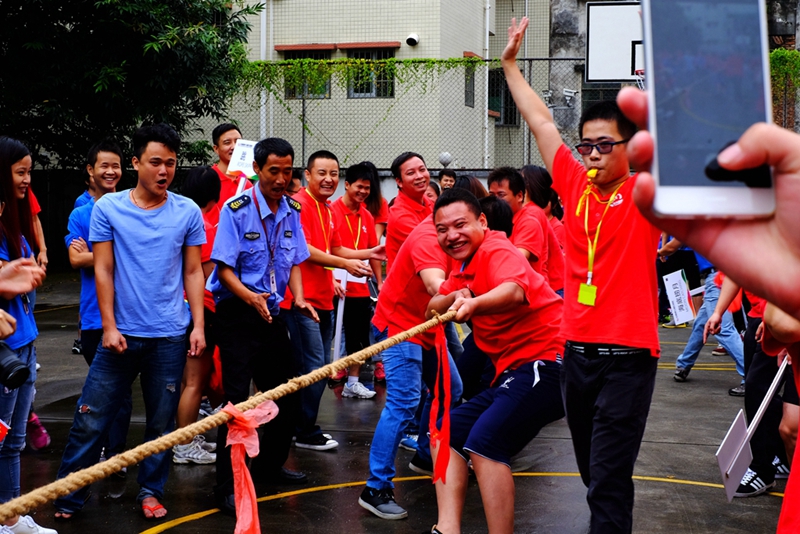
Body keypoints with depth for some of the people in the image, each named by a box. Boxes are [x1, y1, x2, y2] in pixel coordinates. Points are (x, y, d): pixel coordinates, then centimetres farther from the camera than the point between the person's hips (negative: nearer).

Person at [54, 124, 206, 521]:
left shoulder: (188, 212, 2)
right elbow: (102, 270, -1)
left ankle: (151, 491, 24)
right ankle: (69, 496, 14)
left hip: (169, 337, 1)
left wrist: (199, 325, -1)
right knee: (91, 419, 2)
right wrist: (109, 326, -7)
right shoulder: (108, 208, -1)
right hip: (121, 334, -1)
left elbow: (193, 272, 6)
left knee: (162, 422, 9)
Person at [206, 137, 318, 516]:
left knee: (288, 397, 13)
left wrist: (299, 300, -6)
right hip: (237, 315, -6)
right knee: (238, 399, -9)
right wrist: (250, 297, -30)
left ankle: (269, 465, 34)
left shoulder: (292, 211, 4)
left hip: (272, 313, 6)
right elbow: (224, 269, -14)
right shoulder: (236, 210, -13)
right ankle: (227, 487, 1)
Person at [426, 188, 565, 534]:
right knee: (447, 433, 5)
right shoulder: (465, 266, 15)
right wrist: (453, 297, -12)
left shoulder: (497, 250, -14)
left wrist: (473, 304, -56)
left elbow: (515, 290, -36)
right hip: (514, 371, 10)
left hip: (546, 361, -10)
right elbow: (432, 312, 9)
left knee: (484, 442, -26)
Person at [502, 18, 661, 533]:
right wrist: (511, 64, 22)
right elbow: (541, 120, 16)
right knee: (592, 471, 17)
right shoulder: (575, 186, 8)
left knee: (608, 479, -7)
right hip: (577, 350, 6)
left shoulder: (644, 193, -4)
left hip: (628, 354, -5)